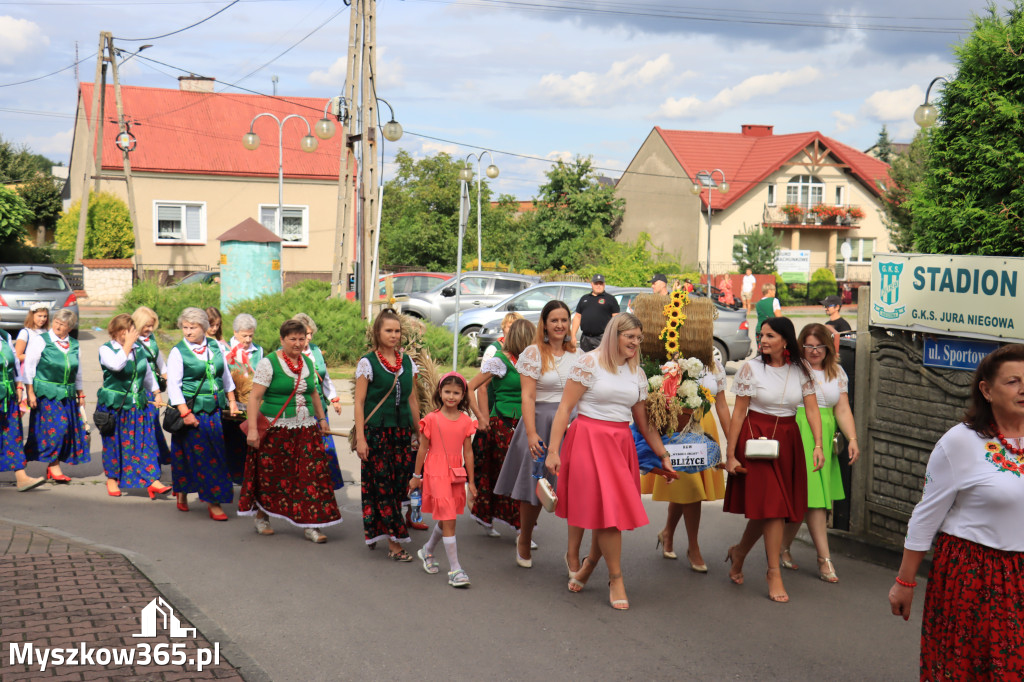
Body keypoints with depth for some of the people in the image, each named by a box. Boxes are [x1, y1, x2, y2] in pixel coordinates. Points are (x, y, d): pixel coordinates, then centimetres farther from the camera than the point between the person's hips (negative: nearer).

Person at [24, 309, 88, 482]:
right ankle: (54, 467, -4)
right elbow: (29, 367, -3)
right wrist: (30, 392, -9)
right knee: (53, 427, -10)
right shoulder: (39, 341, -2)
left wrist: (80, 393, 21)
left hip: (68, 394, 5)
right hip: (46, 393, -5)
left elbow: (78, 372, 21)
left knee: (67, 428, 3)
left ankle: (52, 467, 12)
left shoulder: (74, 345, 11)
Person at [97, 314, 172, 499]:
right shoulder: (106, 349, -7)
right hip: (114, 405, -4)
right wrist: (128, 344, -24)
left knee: (145, 441, -2)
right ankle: (112, 479, 23)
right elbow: (116, 365, -30)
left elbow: (147, 373, 20)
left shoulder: (139, 349, 7)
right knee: (114, 443, 6)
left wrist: (156, 393, 23)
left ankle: (152, 481, -4)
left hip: (138, 405, 4)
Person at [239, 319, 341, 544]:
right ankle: (261, 516, 27)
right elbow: (255, 396, -13)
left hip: (306, 430, 5)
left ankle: (309, 525, 2)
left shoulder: (308, 363, 11)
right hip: (275, 430, -5)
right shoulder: (268, 363, -8)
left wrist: (322, 418, 22)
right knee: (270, 475, 4)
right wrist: (252, 428, -20)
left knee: (312, 474, -3)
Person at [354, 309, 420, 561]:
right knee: (382, 485, -5)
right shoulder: (368, 363, -3)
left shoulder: (407, 362, 10)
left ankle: (376, 531, 18)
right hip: (377, 432, -5)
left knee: (398, 485, 3)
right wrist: (360, 438, -11)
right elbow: (359, 402, -4)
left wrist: (417, 433, 13)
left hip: (402, 431, 5)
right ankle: (394, 543, -5)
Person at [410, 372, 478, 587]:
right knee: (448, 520, -9)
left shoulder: (465, 421, 4)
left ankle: (427, 551, 42)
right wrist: (416, 476, 6)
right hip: (436, 474, -4)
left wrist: (471, 481, 10)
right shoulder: (432, 419, -6)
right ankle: (455, 570, -6)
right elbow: (423, 449, 1)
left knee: (445, 519, 16)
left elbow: (468, 451, 9)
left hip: (456, 474, 5)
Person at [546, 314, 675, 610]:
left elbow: (643, 421, 16)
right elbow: (565, 408, -9)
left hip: (621, 443, 6)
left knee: (610, 511, 4)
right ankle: (616, 579, 3)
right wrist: (553, 450, -15)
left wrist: (663, 455, 13)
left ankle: (590, 563, 29)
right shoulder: (589, 362, -6)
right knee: (607, 508, -8)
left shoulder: (637, 373, 12)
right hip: (590, 440, -6)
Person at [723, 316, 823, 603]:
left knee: (766, 506, 6)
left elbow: (812, 409, 0)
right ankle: (774, 573, 1)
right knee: (771, 505, -8)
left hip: (788, 440, 4)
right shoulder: (751, 368, -5)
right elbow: (739, 412, -4)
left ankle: (739, 552, 31)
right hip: (757, 437, -4)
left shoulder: (800, 371, 3)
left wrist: (818, 444, -14)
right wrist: (731, 454, -6)